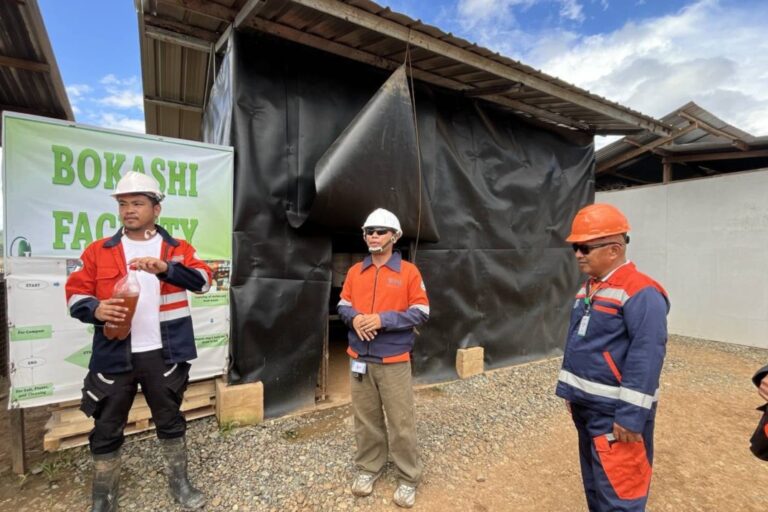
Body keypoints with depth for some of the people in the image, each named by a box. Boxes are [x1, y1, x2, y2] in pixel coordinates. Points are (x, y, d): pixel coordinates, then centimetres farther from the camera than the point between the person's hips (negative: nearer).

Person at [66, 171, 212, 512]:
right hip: (114, 356, 1)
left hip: (163, 354, 0)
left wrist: (166, 268, -29)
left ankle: (180, 484, 34)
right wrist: (96, 310, -18)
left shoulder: (177, 249, 3)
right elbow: (75, 294, 5)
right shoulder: (98, 251, 6)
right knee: (106, 431, 11)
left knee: (170, 421, 15)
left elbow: (203, 280, -12)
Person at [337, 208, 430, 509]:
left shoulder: (409, 271, -6)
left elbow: (421, 312, -8)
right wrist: (354, 317, -11)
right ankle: (368, 468, 36)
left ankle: (408, 479, 24)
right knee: (365, 418, 16)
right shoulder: (355, 271, 7)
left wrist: (383, 319, -19)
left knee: (401, 422, 5)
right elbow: (343, 305, 12)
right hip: (360, 359, 4)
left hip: (394, 360, -4)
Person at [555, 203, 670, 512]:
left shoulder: (641, 293, -19)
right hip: (585, 406, 9)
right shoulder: (587, 289, 9)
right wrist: (568, 390, 16)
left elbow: (646, 358, -23)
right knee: (594, 485, 24)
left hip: (616, 413, -8)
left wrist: (631, 416, -22)